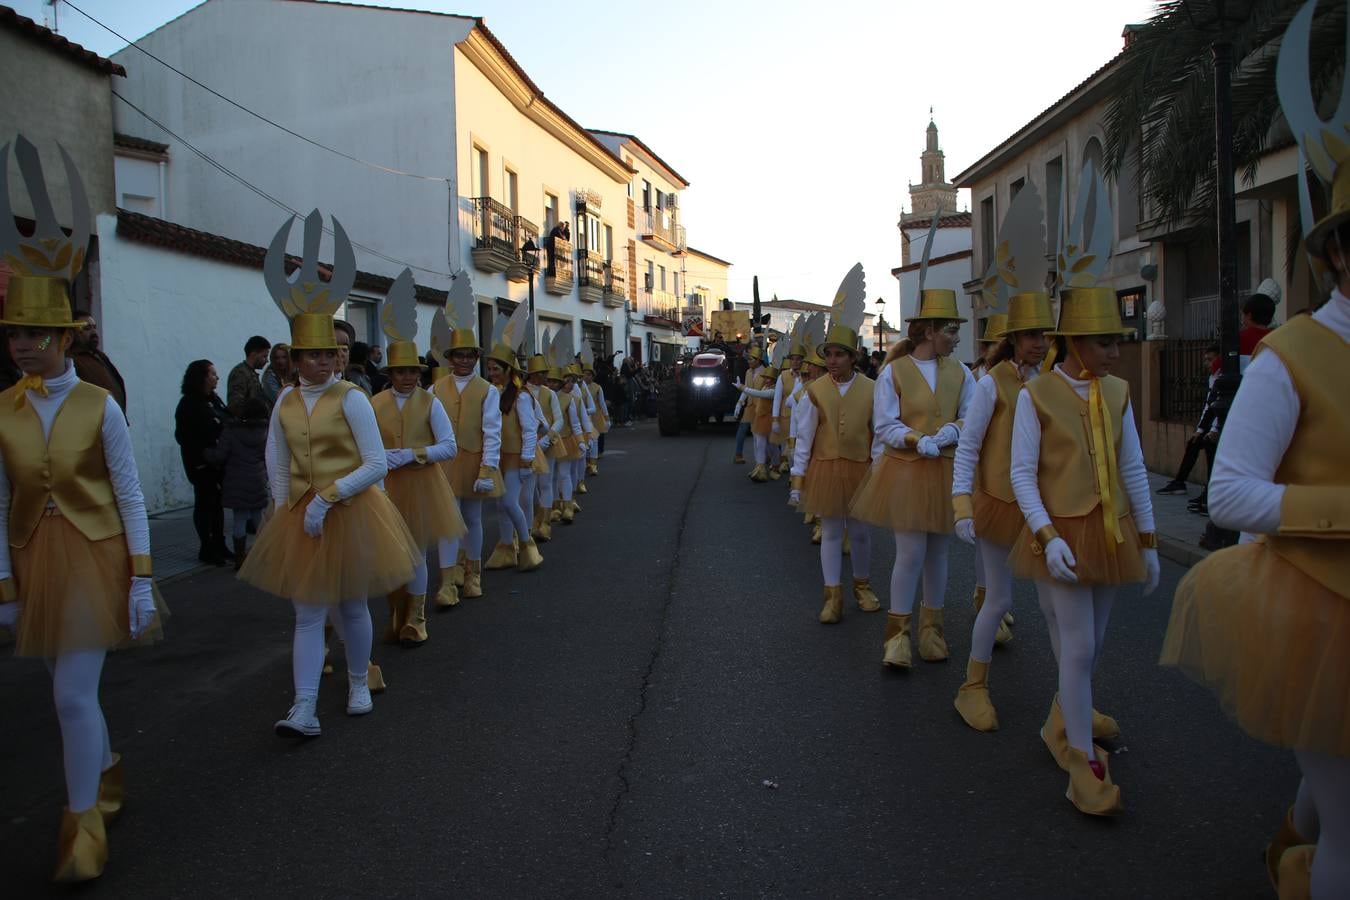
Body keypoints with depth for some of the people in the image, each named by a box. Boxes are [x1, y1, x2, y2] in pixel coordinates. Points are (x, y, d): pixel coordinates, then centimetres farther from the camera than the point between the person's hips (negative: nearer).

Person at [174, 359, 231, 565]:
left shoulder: (214, 399, 10)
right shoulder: (188, 404, -11)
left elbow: (226, 424, 13)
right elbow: (183, 437, -14)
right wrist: (204, 455, -20)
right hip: (201, 465, -7)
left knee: (218, 502, 12)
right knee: (205, 503, 2)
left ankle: (219, 545, 22)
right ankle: (207, 549, 11)